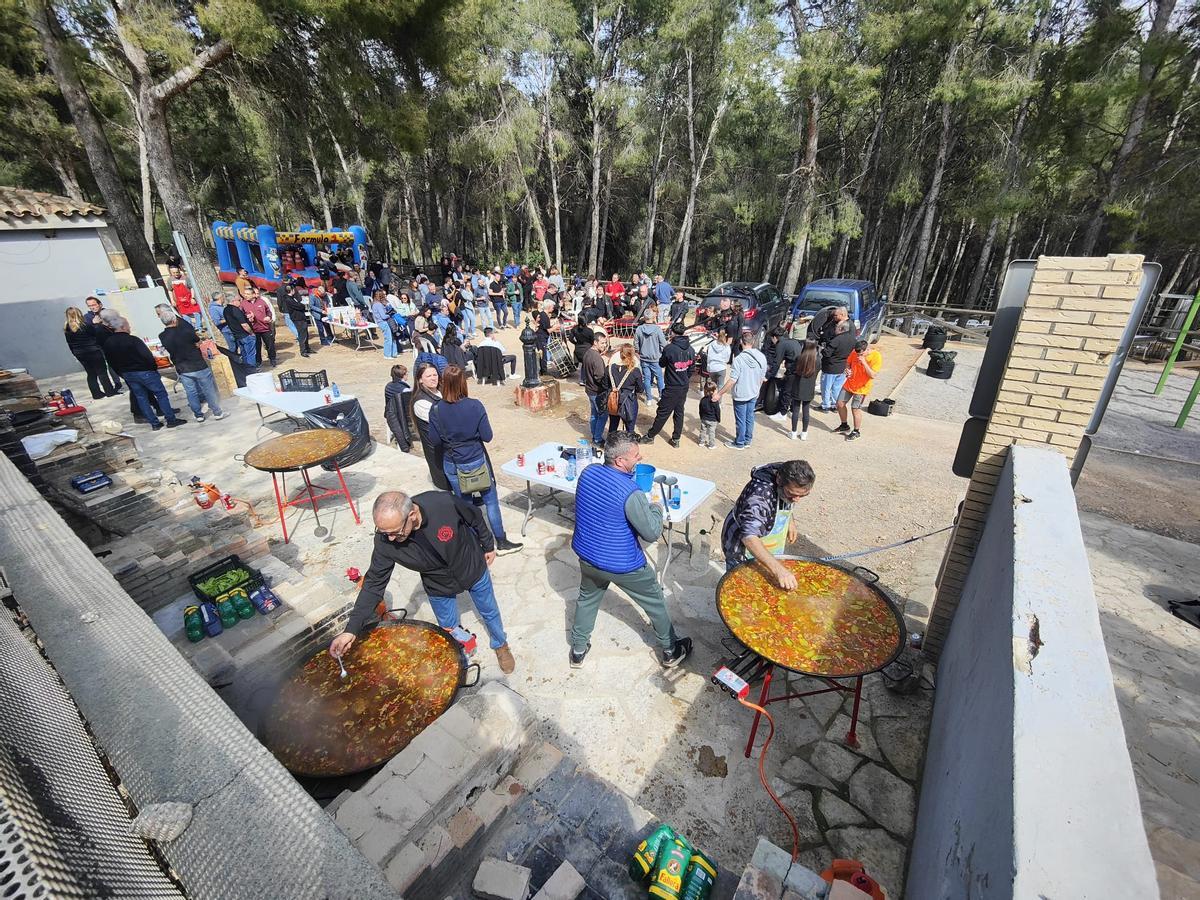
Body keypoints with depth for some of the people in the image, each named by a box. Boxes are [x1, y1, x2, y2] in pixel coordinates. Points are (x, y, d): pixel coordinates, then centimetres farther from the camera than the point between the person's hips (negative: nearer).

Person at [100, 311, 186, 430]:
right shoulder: (133, 340, -18)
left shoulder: (107, 343, 3)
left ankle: (154, 423, 15)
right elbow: (148, 356, -21)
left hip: (127, 374, 7)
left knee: (141, 398, 12)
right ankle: (171, 420, 4)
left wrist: (122, 374, 20)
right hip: (144, 372, -6)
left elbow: (111, 362, 10)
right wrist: (154, 369, -5)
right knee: (161, 394, 3)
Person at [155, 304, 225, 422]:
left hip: (182, 370, 4)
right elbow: (198, 342, -2)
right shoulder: (186, 331, -18)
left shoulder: (162, 337, -5)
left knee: (191, 393, 13)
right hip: (198, 366, -4)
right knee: (208, 390, 7)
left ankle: (198, 415, 22)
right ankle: (217, 412, 12)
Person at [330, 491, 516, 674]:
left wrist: (488, 546, -2)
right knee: (449, 629, 20)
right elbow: (374, 583, -15)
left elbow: (475, 518, -18)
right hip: (439, 588, 1)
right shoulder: (384, 541, -30)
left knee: (489, 612, 21)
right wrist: (351, 629, -18)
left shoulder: (444, 503, -40)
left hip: (474, 570, -1)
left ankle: (501, 645, 53)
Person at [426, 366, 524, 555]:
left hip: (452, 465, 3)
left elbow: (434, 441, -6)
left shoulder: (436, 410, -12)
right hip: (476, 462, -2)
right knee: (491, 501, 13)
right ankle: (501, 543, 22)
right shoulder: (475, 406, -18)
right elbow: (487, 436, -14)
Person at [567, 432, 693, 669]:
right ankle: (670, 651, 40)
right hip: (623, 565, -5)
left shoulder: (587, 472, -11)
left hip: (586, 555, 5)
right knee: (654, 601, 20)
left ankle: (578, 650, 44)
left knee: (587, 598, 30)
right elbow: (652, 533, -21)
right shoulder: (631, 493, -31)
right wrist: (656, 508, -3)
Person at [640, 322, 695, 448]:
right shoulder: (691, 349, 1)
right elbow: (691, 368, 10)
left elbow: (662, 363, -3)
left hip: (672, 388, -6)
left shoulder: (670, 348, -18)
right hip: (684, 387, 6)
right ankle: (676, 439, 20)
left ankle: (650, 436, 15)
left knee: (662, 413, 2)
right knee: (679, 412, 14)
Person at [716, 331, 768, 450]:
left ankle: (739, 443, 21)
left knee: (740, 420, 7)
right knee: (749, 418, 18)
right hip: (754, 394, 6)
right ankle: (747, 440, 32)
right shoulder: (762, 357, -5)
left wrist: (720, 393, -17)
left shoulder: (739, 359, -24)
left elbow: (732, 380, -24)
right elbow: (762, 378, 6)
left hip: (740, 395, -6)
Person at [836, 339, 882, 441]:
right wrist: (847, 369, -10)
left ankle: (856, 432, 18)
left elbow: (872, 375, -25)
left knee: (855, 409, -2)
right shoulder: (855, 352, -7)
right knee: (840, 404, 9)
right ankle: (844, 426, 30)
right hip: (849, 384, 6)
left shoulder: (876, 356, -20)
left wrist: (864, 362, -31)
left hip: (862, 388, -6)